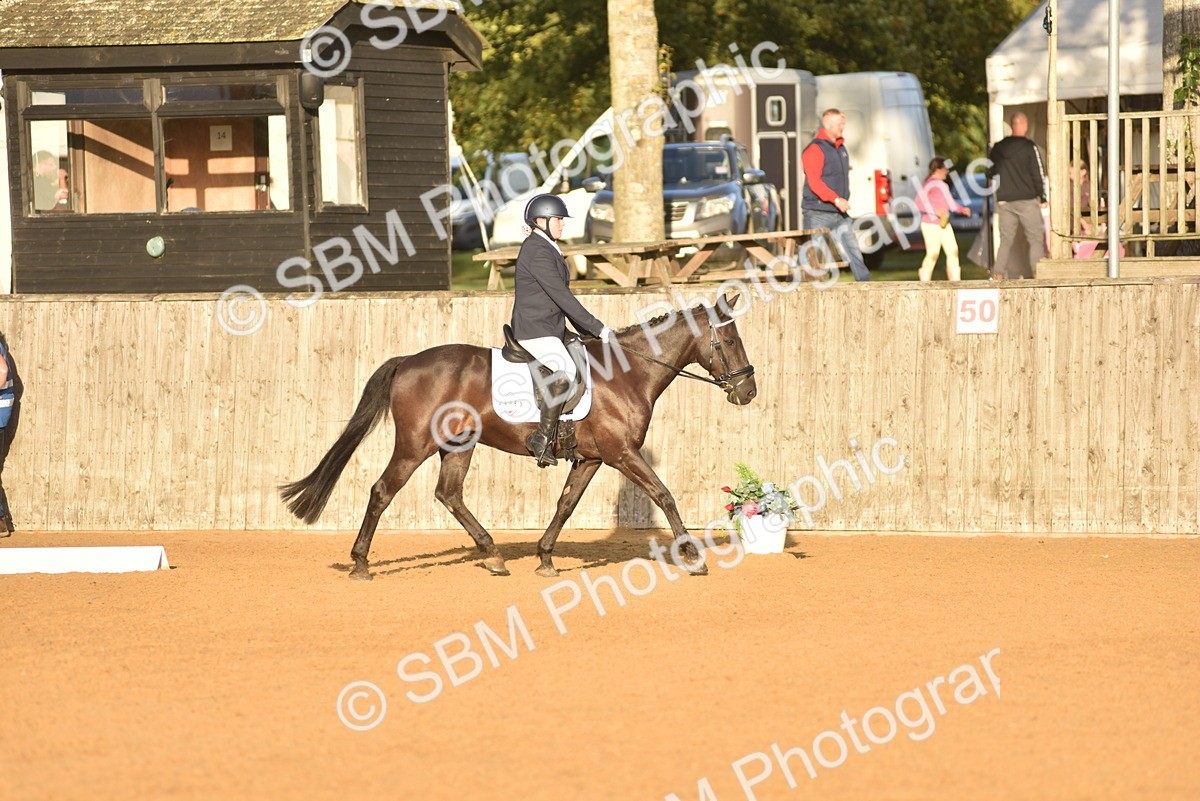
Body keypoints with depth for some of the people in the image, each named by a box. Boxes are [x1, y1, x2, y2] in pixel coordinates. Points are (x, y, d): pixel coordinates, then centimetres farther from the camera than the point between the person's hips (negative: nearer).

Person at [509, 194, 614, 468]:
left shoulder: (549, 250, 18)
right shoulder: (537, 252, -15)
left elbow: (561, 297, 23)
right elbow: (561, 296, -20)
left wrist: (589, 331, 17)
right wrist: (597, 328, -19)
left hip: (551, 331, 11)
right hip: (534, 331, -11)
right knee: (566, 370, -31)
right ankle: (542, 437, -30)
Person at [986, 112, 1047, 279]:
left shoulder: (997, 148, 5)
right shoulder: (1029, 147, -8)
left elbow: (989, 173, 14)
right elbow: (1037, 173, -7)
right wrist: (1042, 197, 2)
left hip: (1004, 201, 4)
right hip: (1027, 199, -4)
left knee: (1006, 240, 10)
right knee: (1036, 238, 1)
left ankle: (998, 274, 2)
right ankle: (1037, 273, -8)